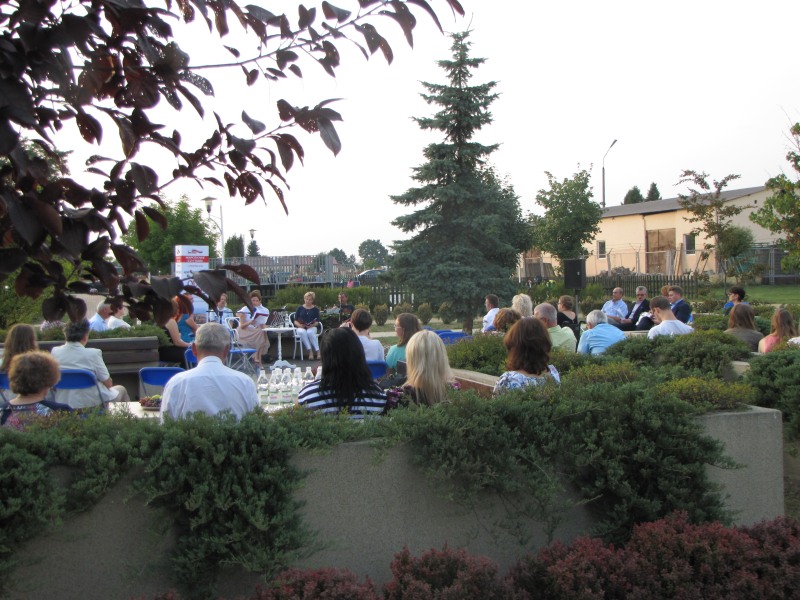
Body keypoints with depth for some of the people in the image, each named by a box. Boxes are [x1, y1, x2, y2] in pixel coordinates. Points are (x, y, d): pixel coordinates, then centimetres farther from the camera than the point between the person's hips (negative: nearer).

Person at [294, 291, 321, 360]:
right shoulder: (300, 308, 13)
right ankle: (310, 351, -40)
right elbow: (295, 321, 8)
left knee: (310, 332, -37)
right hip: (301, 327, 1)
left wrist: (312, 325, -18)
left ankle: (318, 351, -36)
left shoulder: (315, 309, 12)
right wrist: (299, 325, -13)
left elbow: (317, 321, 3)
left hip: (312, 327, -1)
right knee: (302, 332, -37)